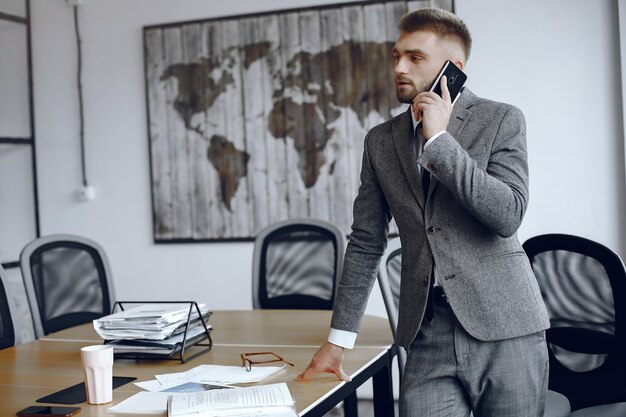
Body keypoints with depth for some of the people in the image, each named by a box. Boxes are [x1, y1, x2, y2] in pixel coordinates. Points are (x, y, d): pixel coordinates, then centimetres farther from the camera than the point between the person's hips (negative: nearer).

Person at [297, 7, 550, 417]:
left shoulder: (502, 119, 0)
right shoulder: (381, 140, 10)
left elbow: (508, 215, -14)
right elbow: (366, 244, 13)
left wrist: (440, 139, -13)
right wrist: (339, 338, 10)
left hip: (503, 326, -2)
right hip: (428, 336, 2)